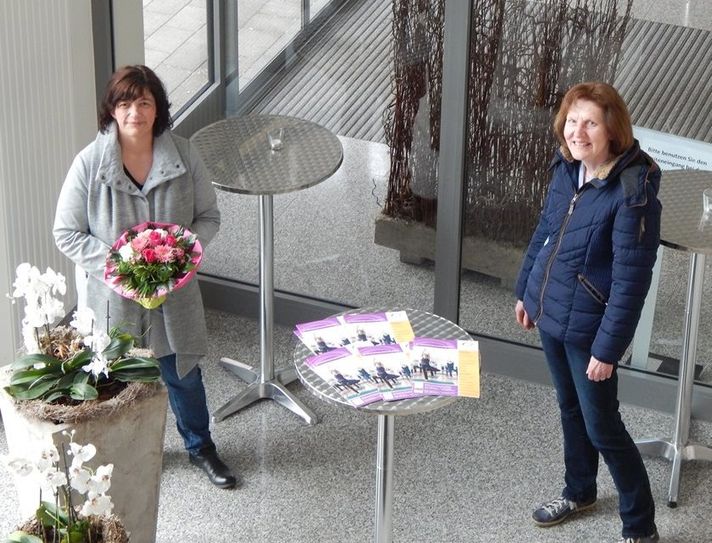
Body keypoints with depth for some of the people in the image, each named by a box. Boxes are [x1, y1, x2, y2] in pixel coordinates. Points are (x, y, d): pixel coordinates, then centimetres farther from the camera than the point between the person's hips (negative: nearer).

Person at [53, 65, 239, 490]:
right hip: (114, 294, -1)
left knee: (184, 374, 18)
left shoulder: (184, 157, -11)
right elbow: (67, 234, -10)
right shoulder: (90, 163, -16)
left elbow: (209, 218, -1)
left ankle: (200, 447, 42)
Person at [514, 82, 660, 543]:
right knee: (570, 409, 24)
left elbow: (630, 279, -23)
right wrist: (526, 290, 19)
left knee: (602, 427, 3)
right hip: (551, 314, 7)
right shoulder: (566, 169, -2)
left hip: (588, 327, -7)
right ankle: (579, 491, 45)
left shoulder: (633, 194, -25)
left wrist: (607, 347, -21)